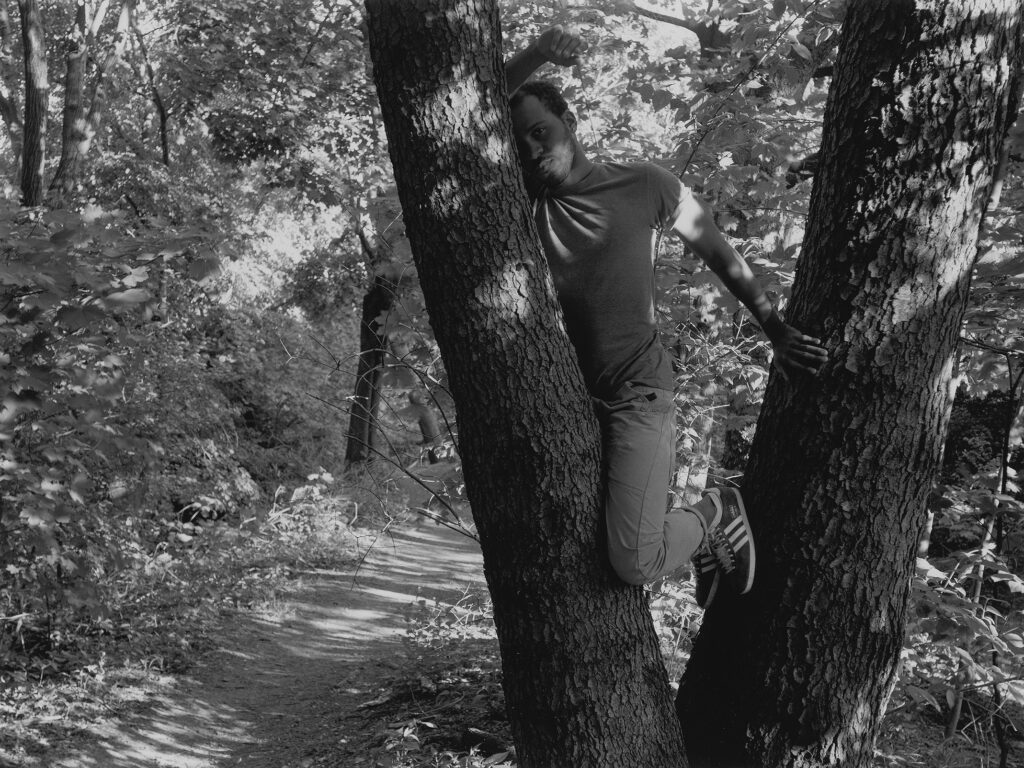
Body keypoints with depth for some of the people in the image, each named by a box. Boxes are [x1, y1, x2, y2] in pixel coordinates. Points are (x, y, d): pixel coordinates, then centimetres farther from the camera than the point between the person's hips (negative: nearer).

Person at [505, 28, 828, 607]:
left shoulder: (646, 188, -3)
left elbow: (720, 254, 8)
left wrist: (778, 333, 12)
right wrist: (535, 55, -17)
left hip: (638, 395, -4)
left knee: (637, 564, -18)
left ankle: (716, 514, 15)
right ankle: (696, 535, 37)